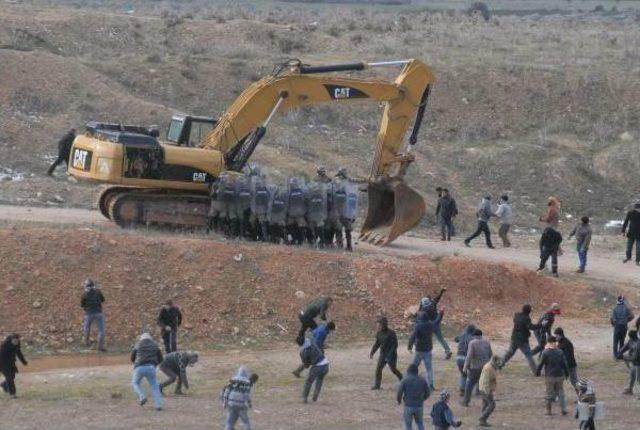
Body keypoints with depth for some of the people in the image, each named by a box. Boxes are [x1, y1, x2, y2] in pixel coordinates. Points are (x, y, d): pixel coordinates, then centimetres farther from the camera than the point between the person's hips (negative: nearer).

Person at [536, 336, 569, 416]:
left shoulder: (545, 353, -11)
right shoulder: (560, 352, -2)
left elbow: (541, 364, -8)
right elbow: (564, 364, 1)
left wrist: (538, 372, 8)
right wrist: (567, 373, 14)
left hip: (549, 376, -2)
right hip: (560, 376, 2)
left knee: (549, 393, 7)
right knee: (561, 393, 12)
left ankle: (549, 410, 13)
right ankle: (563, 409, 10)